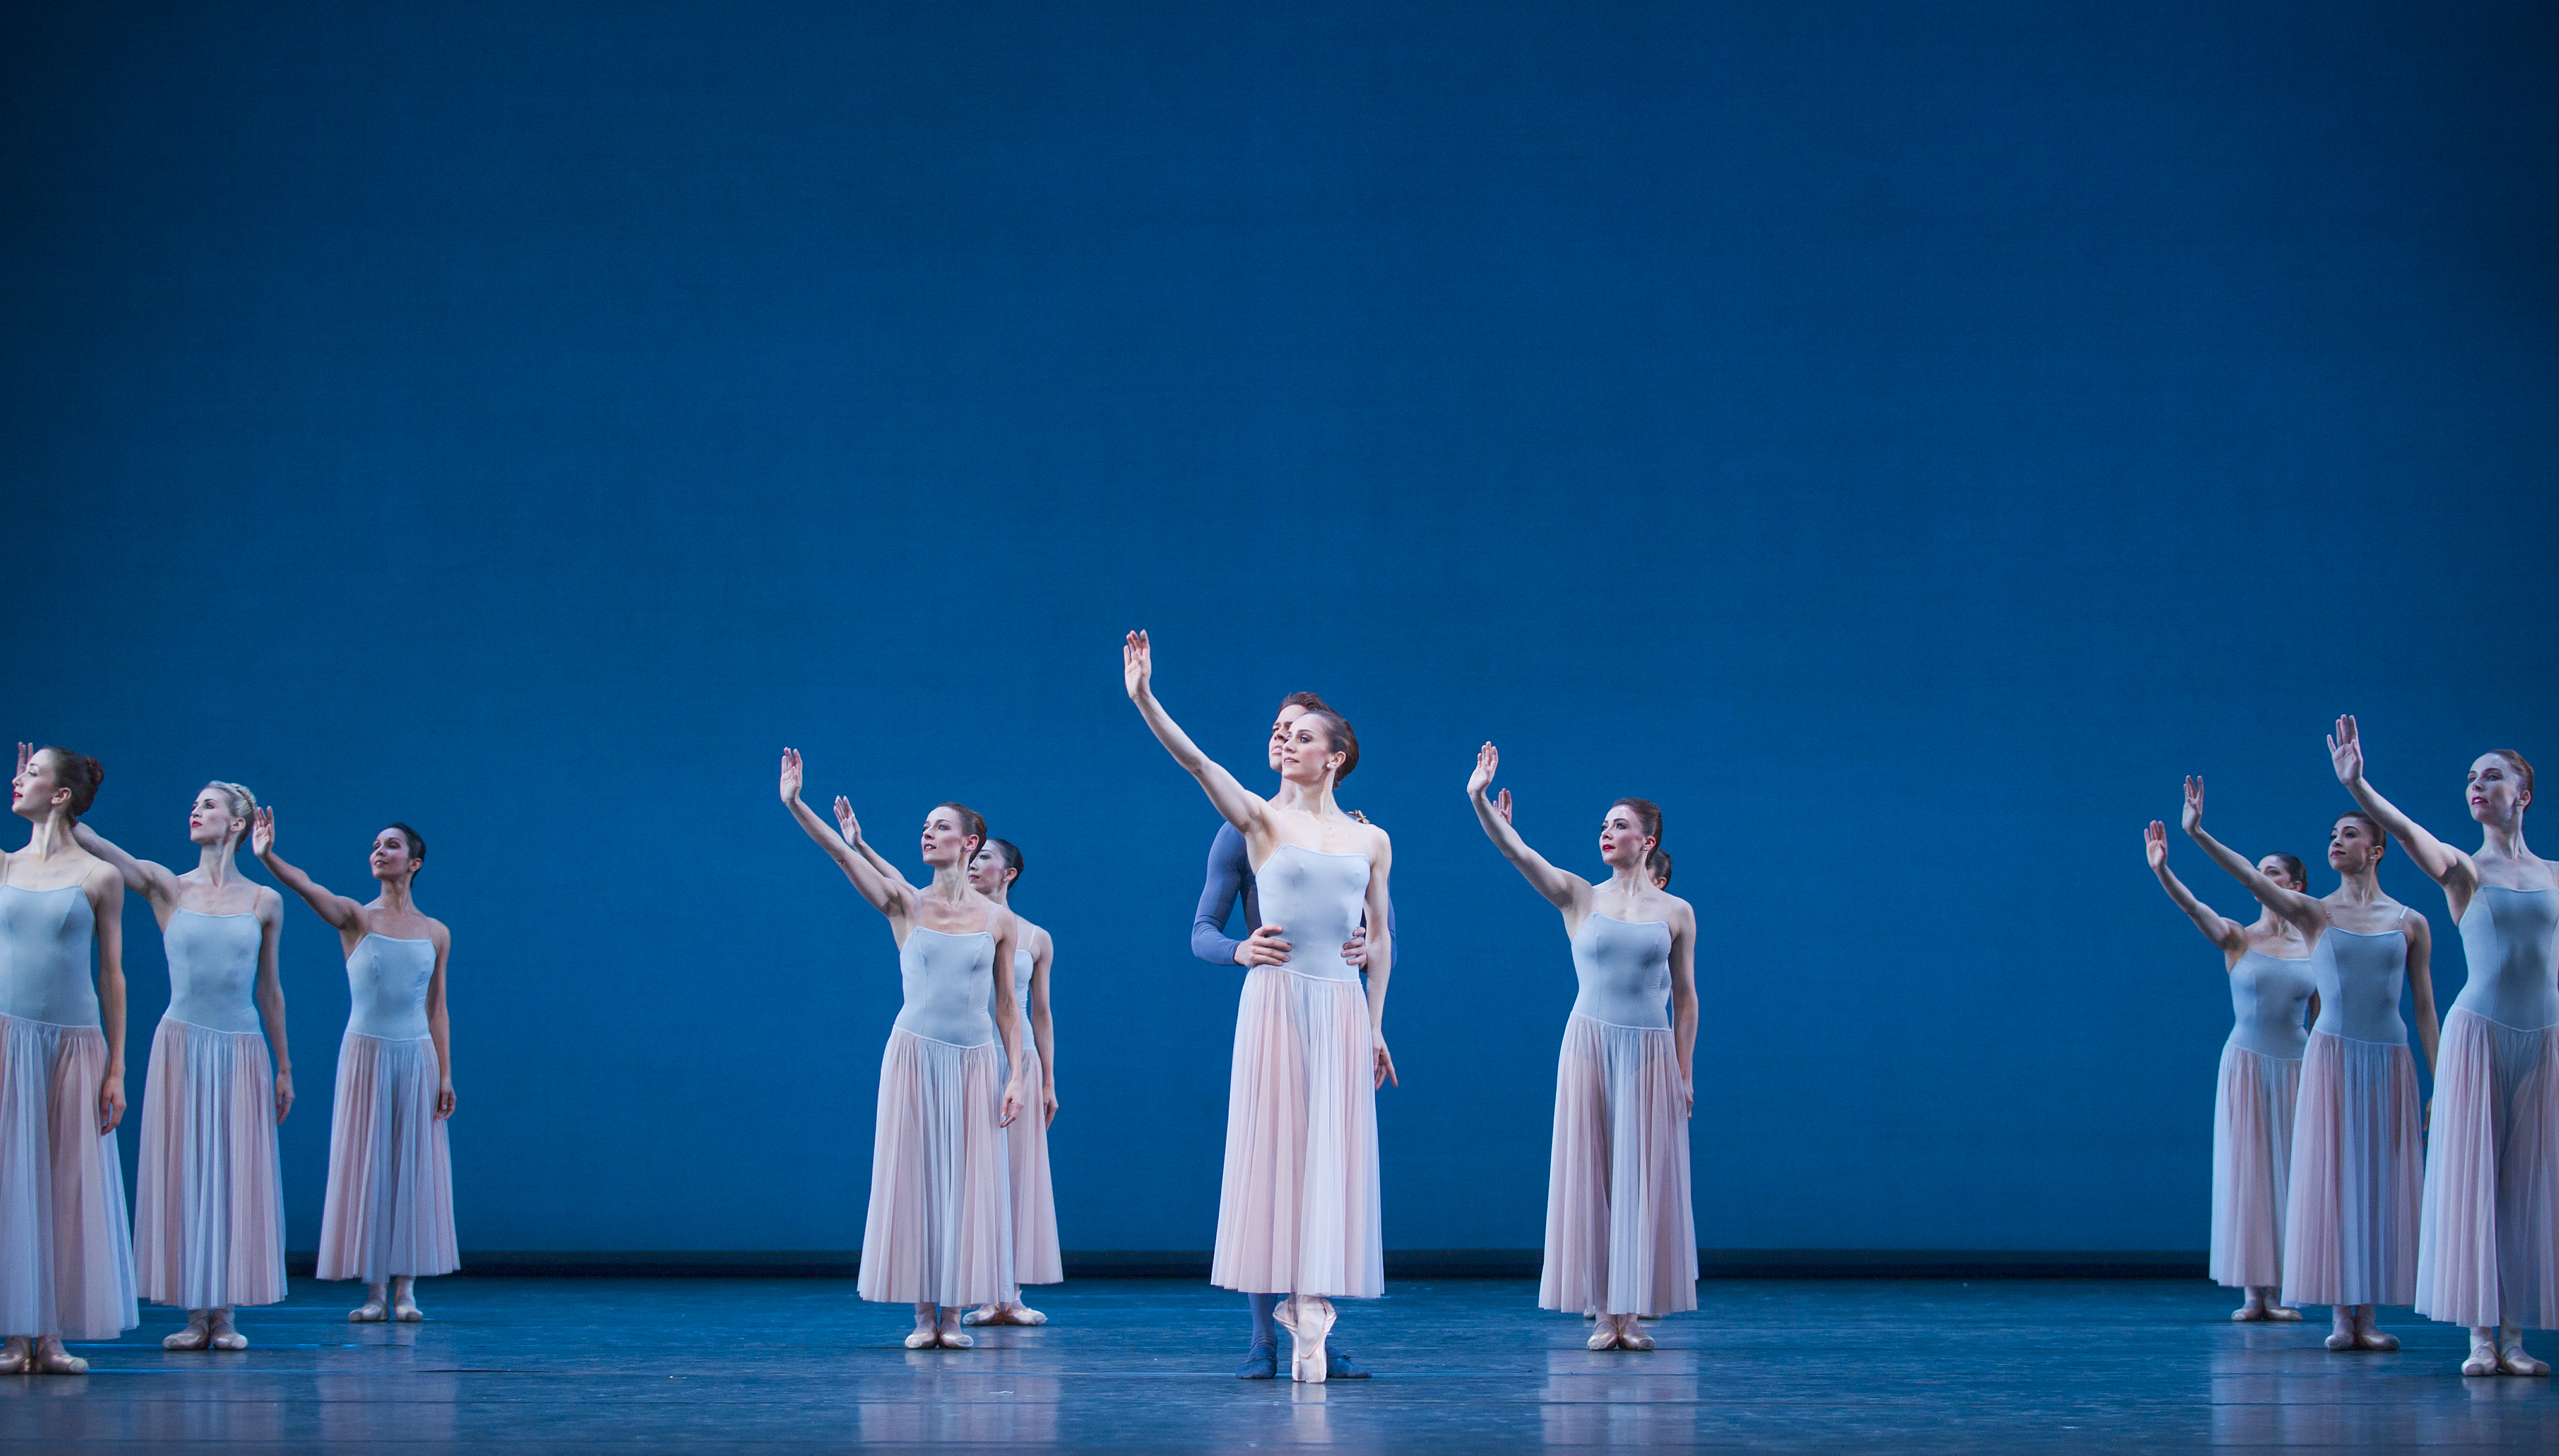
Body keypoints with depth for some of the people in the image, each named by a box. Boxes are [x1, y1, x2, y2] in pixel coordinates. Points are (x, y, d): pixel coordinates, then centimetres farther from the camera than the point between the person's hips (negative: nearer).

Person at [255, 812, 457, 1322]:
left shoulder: (436, 934, 6)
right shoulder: (356, 919, -2)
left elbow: (437, 1009, 9)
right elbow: (307, 888, -20)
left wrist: (445, 1074, 4)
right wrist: (268, 857, -39)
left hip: (417, 1056, 2)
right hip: (365, 1052, -2)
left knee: (413, 1168, 2)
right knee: (365, 1166, -1)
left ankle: (405, 1289, 7)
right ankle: (374, 1291, 4)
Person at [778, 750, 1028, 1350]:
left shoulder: (999, 919, 3)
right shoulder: (906, 904, 0)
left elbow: (1006, 1006, 5)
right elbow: (845, 855, -13)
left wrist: (1018, 1076, -1)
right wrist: (795, 805, -26)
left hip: (977, 1060, 0)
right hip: (915, 1053, 0)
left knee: (967, 1183, 1)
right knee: (914, 1180, 0)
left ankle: (953, 1315, 6)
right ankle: (924, 1315, 6)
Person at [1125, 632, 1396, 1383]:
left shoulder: (1371, 841, 10)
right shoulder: (1264, 822, 2)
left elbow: (1380, 938, 15)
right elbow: (1195, 761, -12)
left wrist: (1376, 1024, 11)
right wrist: (1144, 698, -26)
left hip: (1342, 1008, 2)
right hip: (1277, 997, -2)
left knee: (1332, 1152, -1)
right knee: (1278, 1145, -4)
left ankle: (1311, 1300, 2)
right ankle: (1299, 1301, 3)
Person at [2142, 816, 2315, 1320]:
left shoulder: (2314, 946, 4)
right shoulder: (2238, 939, 0)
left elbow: (2322, 1020, 8)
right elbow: (2194, 909, -18)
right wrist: (2162, 871, -37)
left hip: (2296, 1067, 1)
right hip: (2246, 1064, -1)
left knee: (2288, 1173, 2)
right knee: (2245, 1171, -2)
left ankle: (2280, 1291, 7)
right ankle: (2251, 1292, 1)